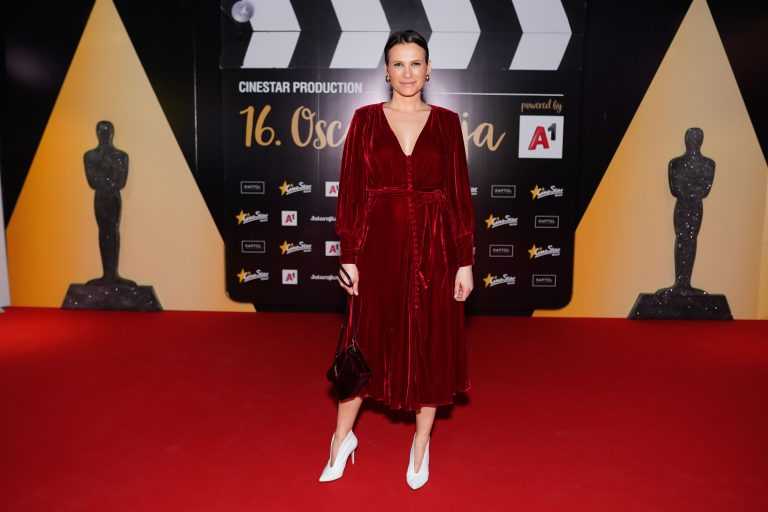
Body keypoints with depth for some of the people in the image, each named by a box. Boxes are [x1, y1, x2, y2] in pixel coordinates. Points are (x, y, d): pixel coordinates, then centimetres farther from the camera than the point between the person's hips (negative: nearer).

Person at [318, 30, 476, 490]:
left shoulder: (447, 122, 3)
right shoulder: (366, 119, 2)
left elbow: (460, 194, 1)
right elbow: (351, 191, 0)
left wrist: (465, 261, -2)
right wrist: (349, 255, -5)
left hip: (433, 248, 1)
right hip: (378, 246, 0)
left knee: (431, 344, 9)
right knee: (368, 341, 10)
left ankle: (421, 444, 30)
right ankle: (343, 435, 32)